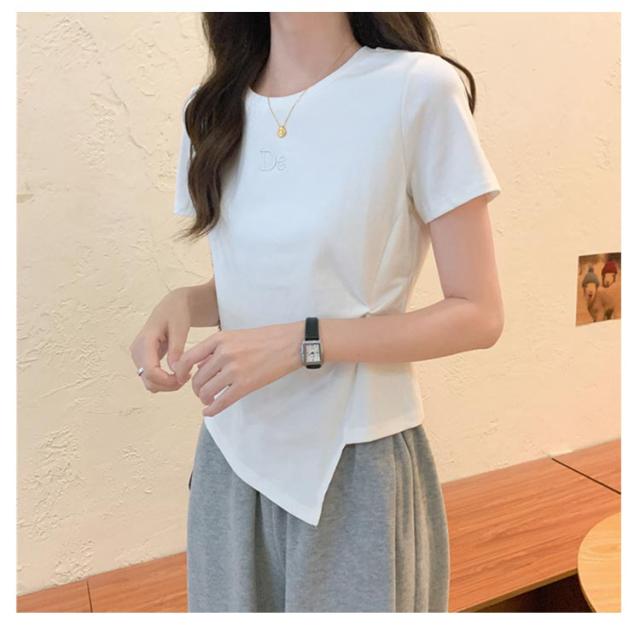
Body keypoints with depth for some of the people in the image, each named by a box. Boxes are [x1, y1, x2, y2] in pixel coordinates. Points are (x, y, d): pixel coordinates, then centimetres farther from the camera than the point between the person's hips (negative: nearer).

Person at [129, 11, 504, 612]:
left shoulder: (420, 88, -13)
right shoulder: (212, 108, 4)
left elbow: (478, 315, -11)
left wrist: (301, 343, -21)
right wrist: (183, 302, -8)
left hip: (358, 467, -4)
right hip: (233, 458, 5)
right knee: (234, 616, 21)